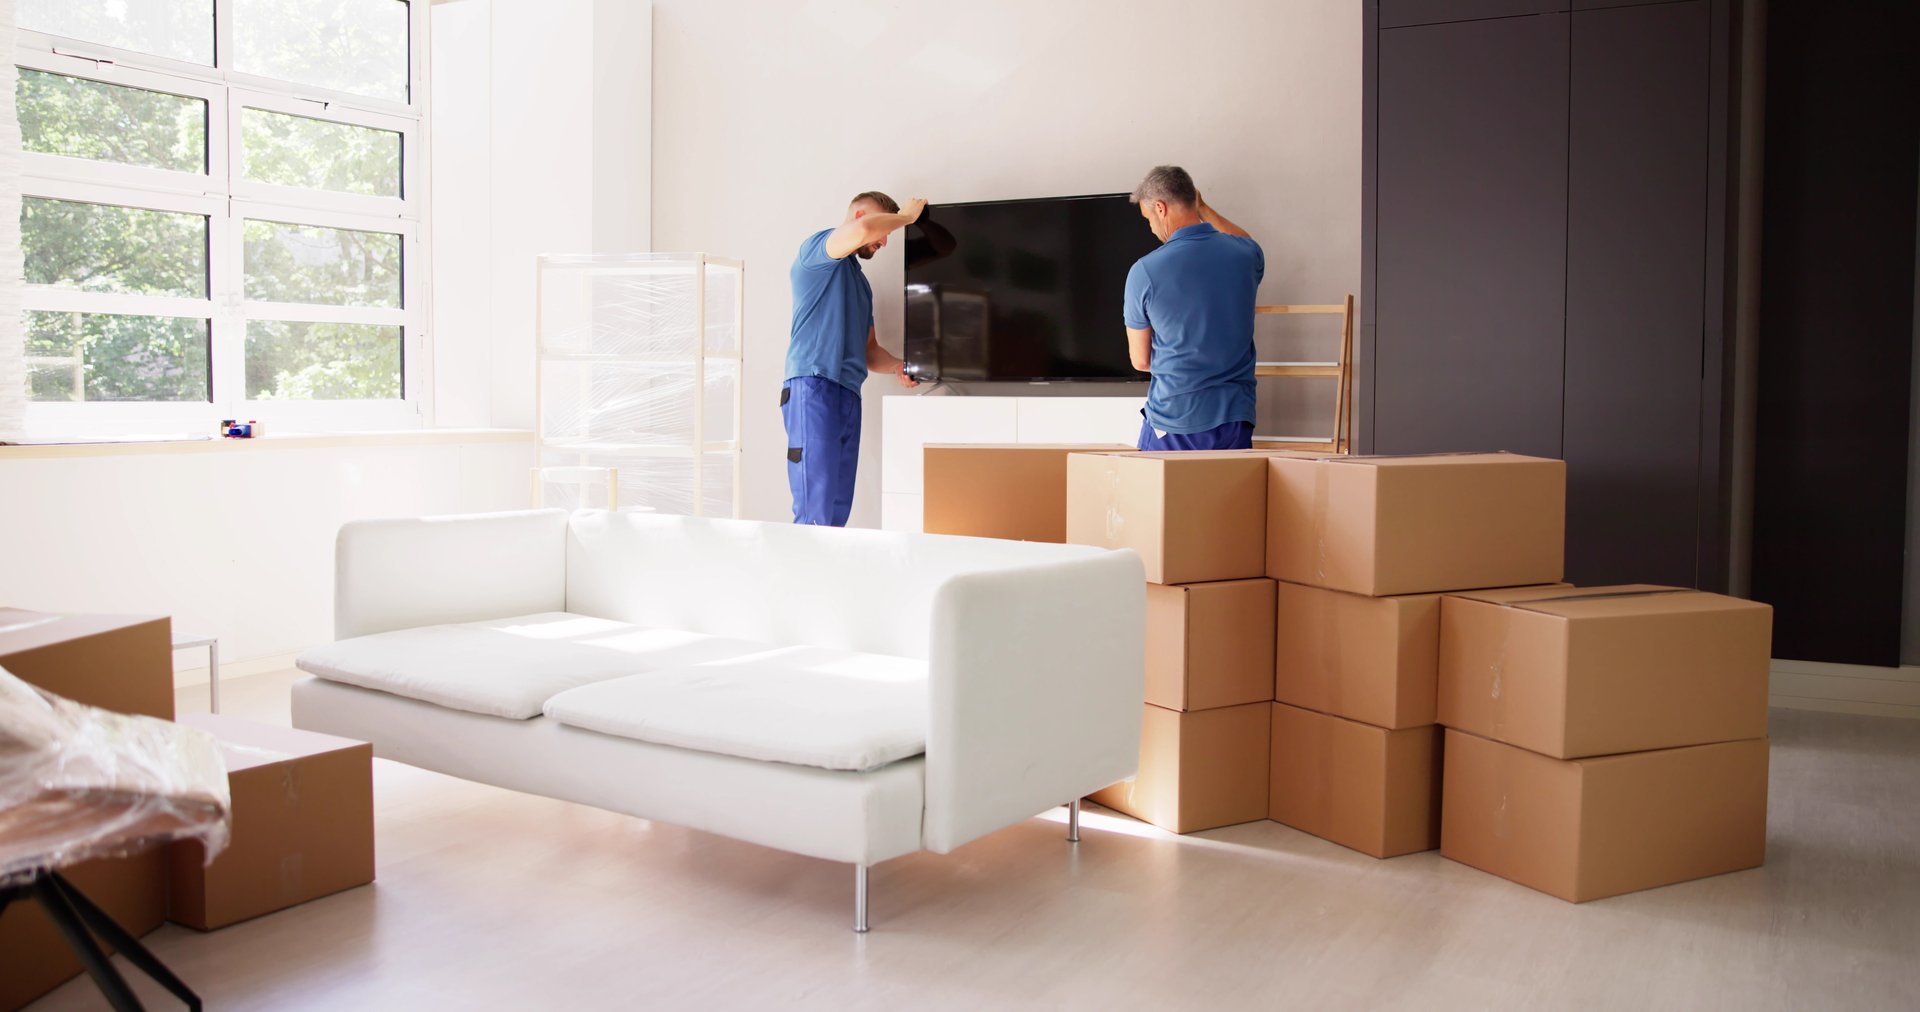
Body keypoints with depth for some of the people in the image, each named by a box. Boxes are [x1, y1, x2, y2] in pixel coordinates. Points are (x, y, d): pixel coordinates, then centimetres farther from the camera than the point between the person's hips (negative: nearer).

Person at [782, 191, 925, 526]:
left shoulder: (860, 282, 29)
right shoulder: (818, 247, 3)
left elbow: (868, 350, 29)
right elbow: (859, 232, -20)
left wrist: (898, 367, 8)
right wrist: (905, 216, -3)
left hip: (849, 395, 9)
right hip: (814, 387, -9)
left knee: (838, 511, 2)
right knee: (816, 512, -16)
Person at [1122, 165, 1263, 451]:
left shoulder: (1144, 272, -10)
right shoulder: (1245, 255, -1)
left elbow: (1140, 360, 1)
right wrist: (1203, 210, 37)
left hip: (1171, 422, -3)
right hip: (1236, 418, 3)